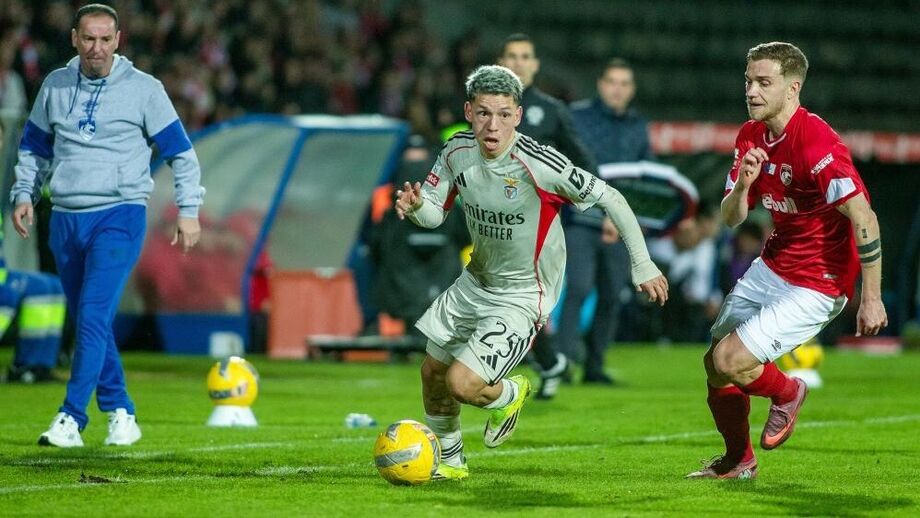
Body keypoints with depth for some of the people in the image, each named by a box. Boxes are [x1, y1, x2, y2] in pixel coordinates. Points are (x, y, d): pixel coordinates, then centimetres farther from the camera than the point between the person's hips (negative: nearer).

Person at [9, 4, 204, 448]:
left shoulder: (143, 89, -2)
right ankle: (120, 412, 20)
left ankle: (71, 418, -17)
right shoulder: (55, 86, 9)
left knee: (93, 315, -16)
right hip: (65, 220, 5)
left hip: (119, 215, -5)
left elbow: (180, 152, 3)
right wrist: (24, 195, 9)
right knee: (86, 321, 8)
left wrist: (189, 211, -3)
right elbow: (34, 148, 22)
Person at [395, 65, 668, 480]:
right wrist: (416, 206, -24)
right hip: (475, 282, 6)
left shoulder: (541, 165, -28)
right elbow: (435, 213, 1)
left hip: (522, 297, -6)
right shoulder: (457, 152, -10)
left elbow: (610, 198, -19)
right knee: (432, 372, 14)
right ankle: (448, 460, 39)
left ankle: (509, 395, 19)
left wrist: (642, 264, -14)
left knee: (461, 384, -16)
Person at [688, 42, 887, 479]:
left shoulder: (816, 143, -25)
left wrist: (871, 299, -26)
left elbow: (864, 220, -27)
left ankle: (787, 393, 16)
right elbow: (730, 218, 6)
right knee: (715, 364, 7)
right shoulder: (751, 136, 3)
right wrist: (743, 185, -17)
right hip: (770, 267, 8)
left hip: (815, 284, -8)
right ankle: (738, 461, 30)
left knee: (730, 361, -16)